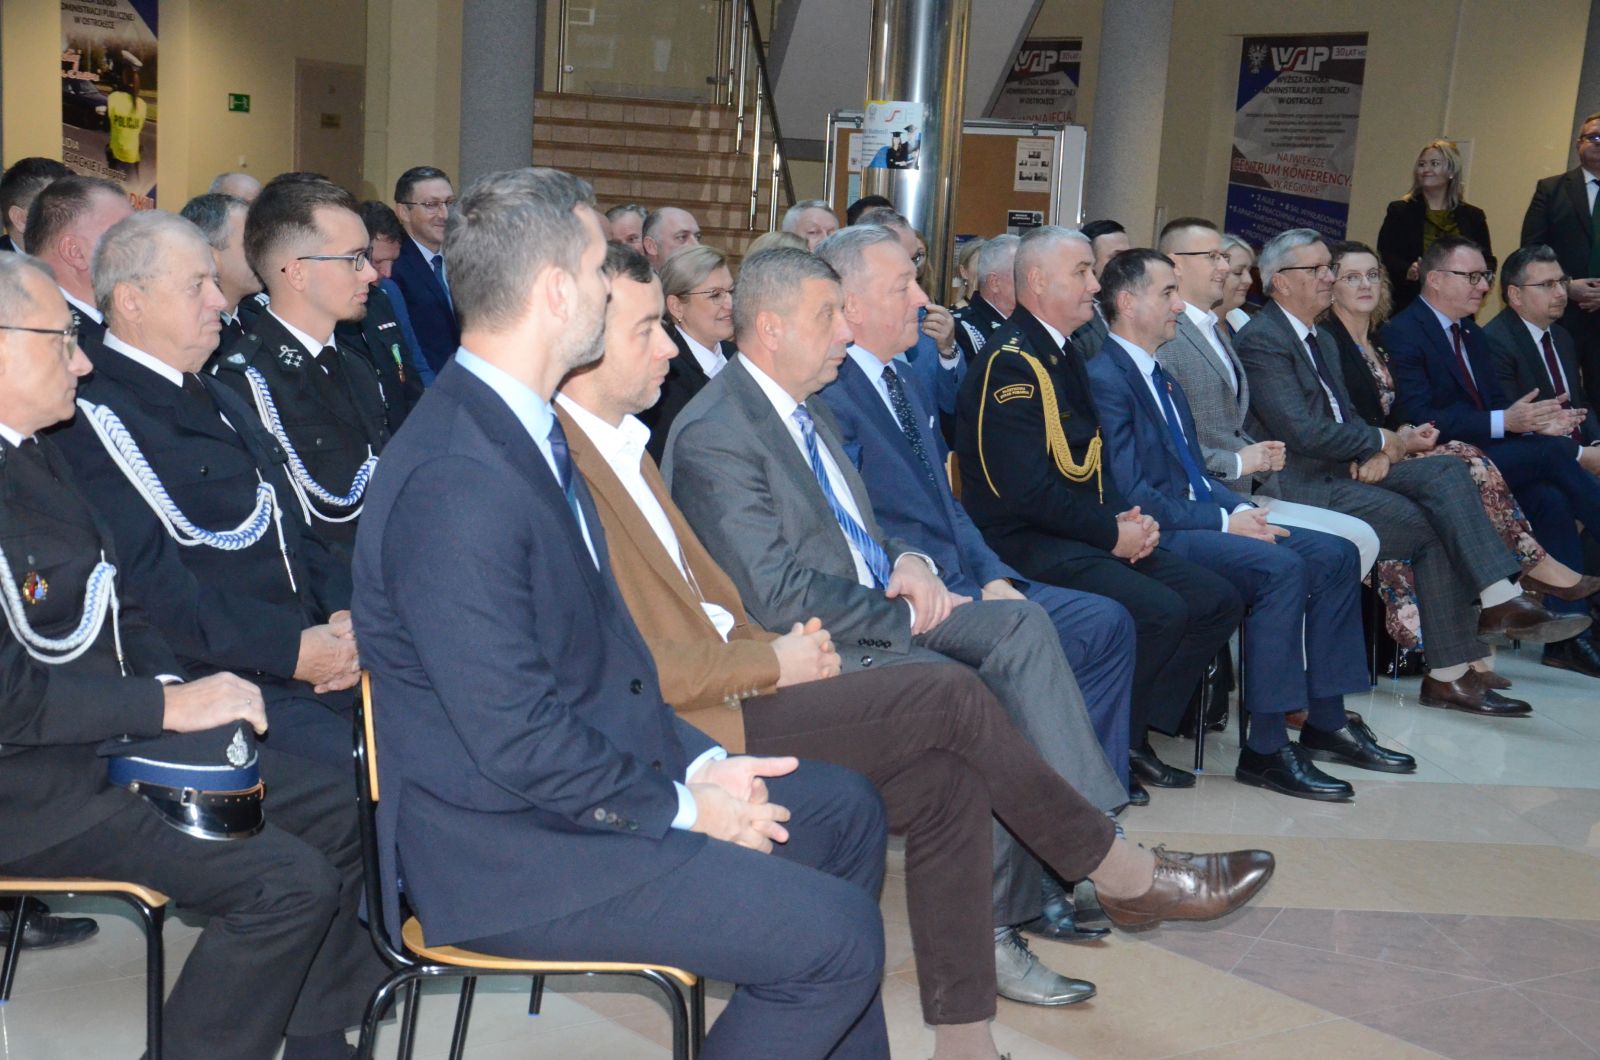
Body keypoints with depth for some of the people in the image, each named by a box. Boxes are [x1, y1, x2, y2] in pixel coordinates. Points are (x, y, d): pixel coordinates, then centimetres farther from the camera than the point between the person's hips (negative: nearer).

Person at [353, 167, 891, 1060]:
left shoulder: (519, 421, 6)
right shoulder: (457, 481, -26)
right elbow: (515, 739, -25)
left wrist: (696, 760, 2)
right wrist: (682, 806, -14)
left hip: (601, 772, 10)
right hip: (506, 849, -10)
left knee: (847, 812, 17)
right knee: (837, 937, -16)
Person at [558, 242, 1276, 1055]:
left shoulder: (621, 443, 17)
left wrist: (768, 649, 3)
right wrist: (769, 665, -12)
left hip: (719, 683, 10)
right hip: (680, 731, -10)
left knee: (947, 779, -2)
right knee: (950, 697, -13)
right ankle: (1117, 865, 8)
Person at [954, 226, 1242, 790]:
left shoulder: (1064, 355, 17)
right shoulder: (1011, 362, -14)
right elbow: (1027, 490, -21)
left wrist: (1130, 517, 3)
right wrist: (1112, 534, -14)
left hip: (1087, 534, 10)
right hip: (1027, 545, -10)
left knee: (1218, 601, 0)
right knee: (1158, 611, -27)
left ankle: (1133, 735, 8)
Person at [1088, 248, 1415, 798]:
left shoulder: (1161, 378, 20)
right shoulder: (1105, 377, -12)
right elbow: (1130, 494, -19)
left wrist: (1242, 508, 1)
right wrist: (1223, 521, -17)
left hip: (1197, 516, 10)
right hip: (1158, 535, -10)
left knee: (1335, 555, 0)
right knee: (1281, 567, -29)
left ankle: (1326, 722, 5)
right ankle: (1265, 749, -22)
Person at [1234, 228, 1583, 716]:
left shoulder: (1322, 339, 21)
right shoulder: (1261, 341, -11)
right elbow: (1304, 432, -20)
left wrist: (1374, 452, -4)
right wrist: (1379, 441, -7)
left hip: (1348, 467, 9)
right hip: (1306, 483, -9)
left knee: (1448, 475, -13)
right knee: (1436, 528, -16)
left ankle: (1500, 600, -19)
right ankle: (1449, 673, -10)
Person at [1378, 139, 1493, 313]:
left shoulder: (1473, 216, 13)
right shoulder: (1399, 211, 9)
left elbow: (1487, 262, 13)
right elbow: (1384, 256, 0)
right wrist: (1407, 271, -20)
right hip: (1407, 307, -1)